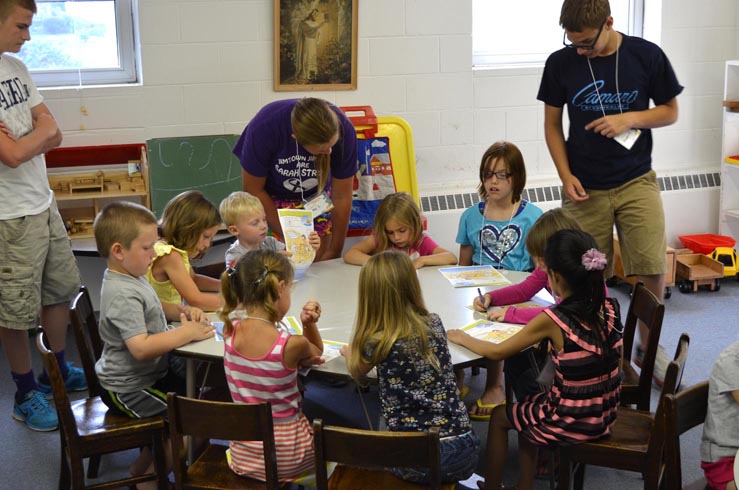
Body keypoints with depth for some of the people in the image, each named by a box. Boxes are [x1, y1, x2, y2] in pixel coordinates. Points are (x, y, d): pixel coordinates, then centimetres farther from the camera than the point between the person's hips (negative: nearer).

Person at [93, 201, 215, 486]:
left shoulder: (130, 277, 4)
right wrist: (187, 333, -29)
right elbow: (141, 347, -37)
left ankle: (143, 464, 28)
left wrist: (180, 311, 0)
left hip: (153, 371, 11)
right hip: (127, 388, -11)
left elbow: (154, 309, 21)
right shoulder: (123, 295, -28)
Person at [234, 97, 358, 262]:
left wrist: (335, 253, -11)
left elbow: (342, 198, -17)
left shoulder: (343, 129, -29)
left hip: (317, 196, 2)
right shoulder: (264, 126, -33)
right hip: (272, 198, -1)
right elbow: (254, 189, -18)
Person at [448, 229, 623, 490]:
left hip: (572, 424, -6)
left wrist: (463, 338, 6)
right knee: (526, 410, 29)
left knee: (499, 416, 20)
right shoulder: (610, 307, -8)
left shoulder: (552, 321, -23)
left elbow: (497, 352, -11)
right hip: (605, 415, 6)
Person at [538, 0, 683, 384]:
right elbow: (552, 124, 6)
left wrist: (630, 118, -14)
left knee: (652, 269, -5)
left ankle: (648, 346, 17)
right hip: (584, 188, 0)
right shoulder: (560, 64, -3)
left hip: (636, 180, 0)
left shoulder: (647, 56, -5)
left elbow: (670, 112, 5)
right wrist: (566, 176, -5)